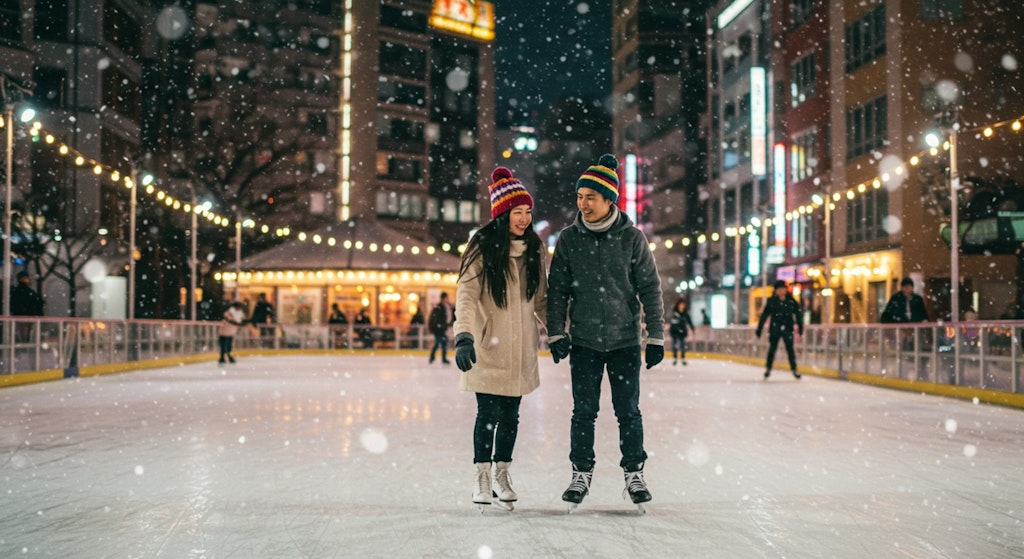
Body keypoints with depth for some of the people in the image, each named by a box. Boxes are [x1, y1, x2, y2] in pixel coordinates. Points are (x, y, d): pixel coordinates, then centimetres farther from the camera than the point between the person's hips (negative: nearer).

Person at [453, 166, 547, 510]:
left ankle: (501, 476, 25)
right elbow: (466, 295, -16)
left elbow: (541, 299, 15)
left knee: (510, 415, 10)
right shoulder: (483, 246, -9)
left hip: (520, 349, 4)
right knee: (488, 413, -1)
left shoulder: (534, 250, 7)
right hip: (487, 348, -4)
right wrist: (464, 336, -28)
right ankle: (481, 478, 15)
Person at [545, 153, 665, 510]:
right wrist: (556, 333, -2)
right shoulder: (569, 239, 1)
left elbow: (650, 289, -1)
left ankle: (634, 473, 19)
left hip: (625, 341, -1)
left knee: (628, 411, 5)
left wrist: (656, 336, -3)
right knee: (583, 412, 5)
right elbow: (557, 290, 5)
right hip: (584, 341, 1)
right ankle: (581, 474, 19)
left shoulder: (632, 238, -4)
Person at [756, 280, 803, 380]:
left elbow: (798, 315, 5)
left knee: (790, 349, 3)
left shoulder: (792, 302, -3)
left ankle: (794, 369, 14)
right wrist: (759, 329, -3)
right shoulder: (771, 301, -5)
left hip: (787, 329, 0)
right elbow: (764, 315, -3)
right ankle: (768, 368, 15)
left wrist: (800, 327, 4)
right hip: (774, 329, 0)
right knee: (772, 348, 3)